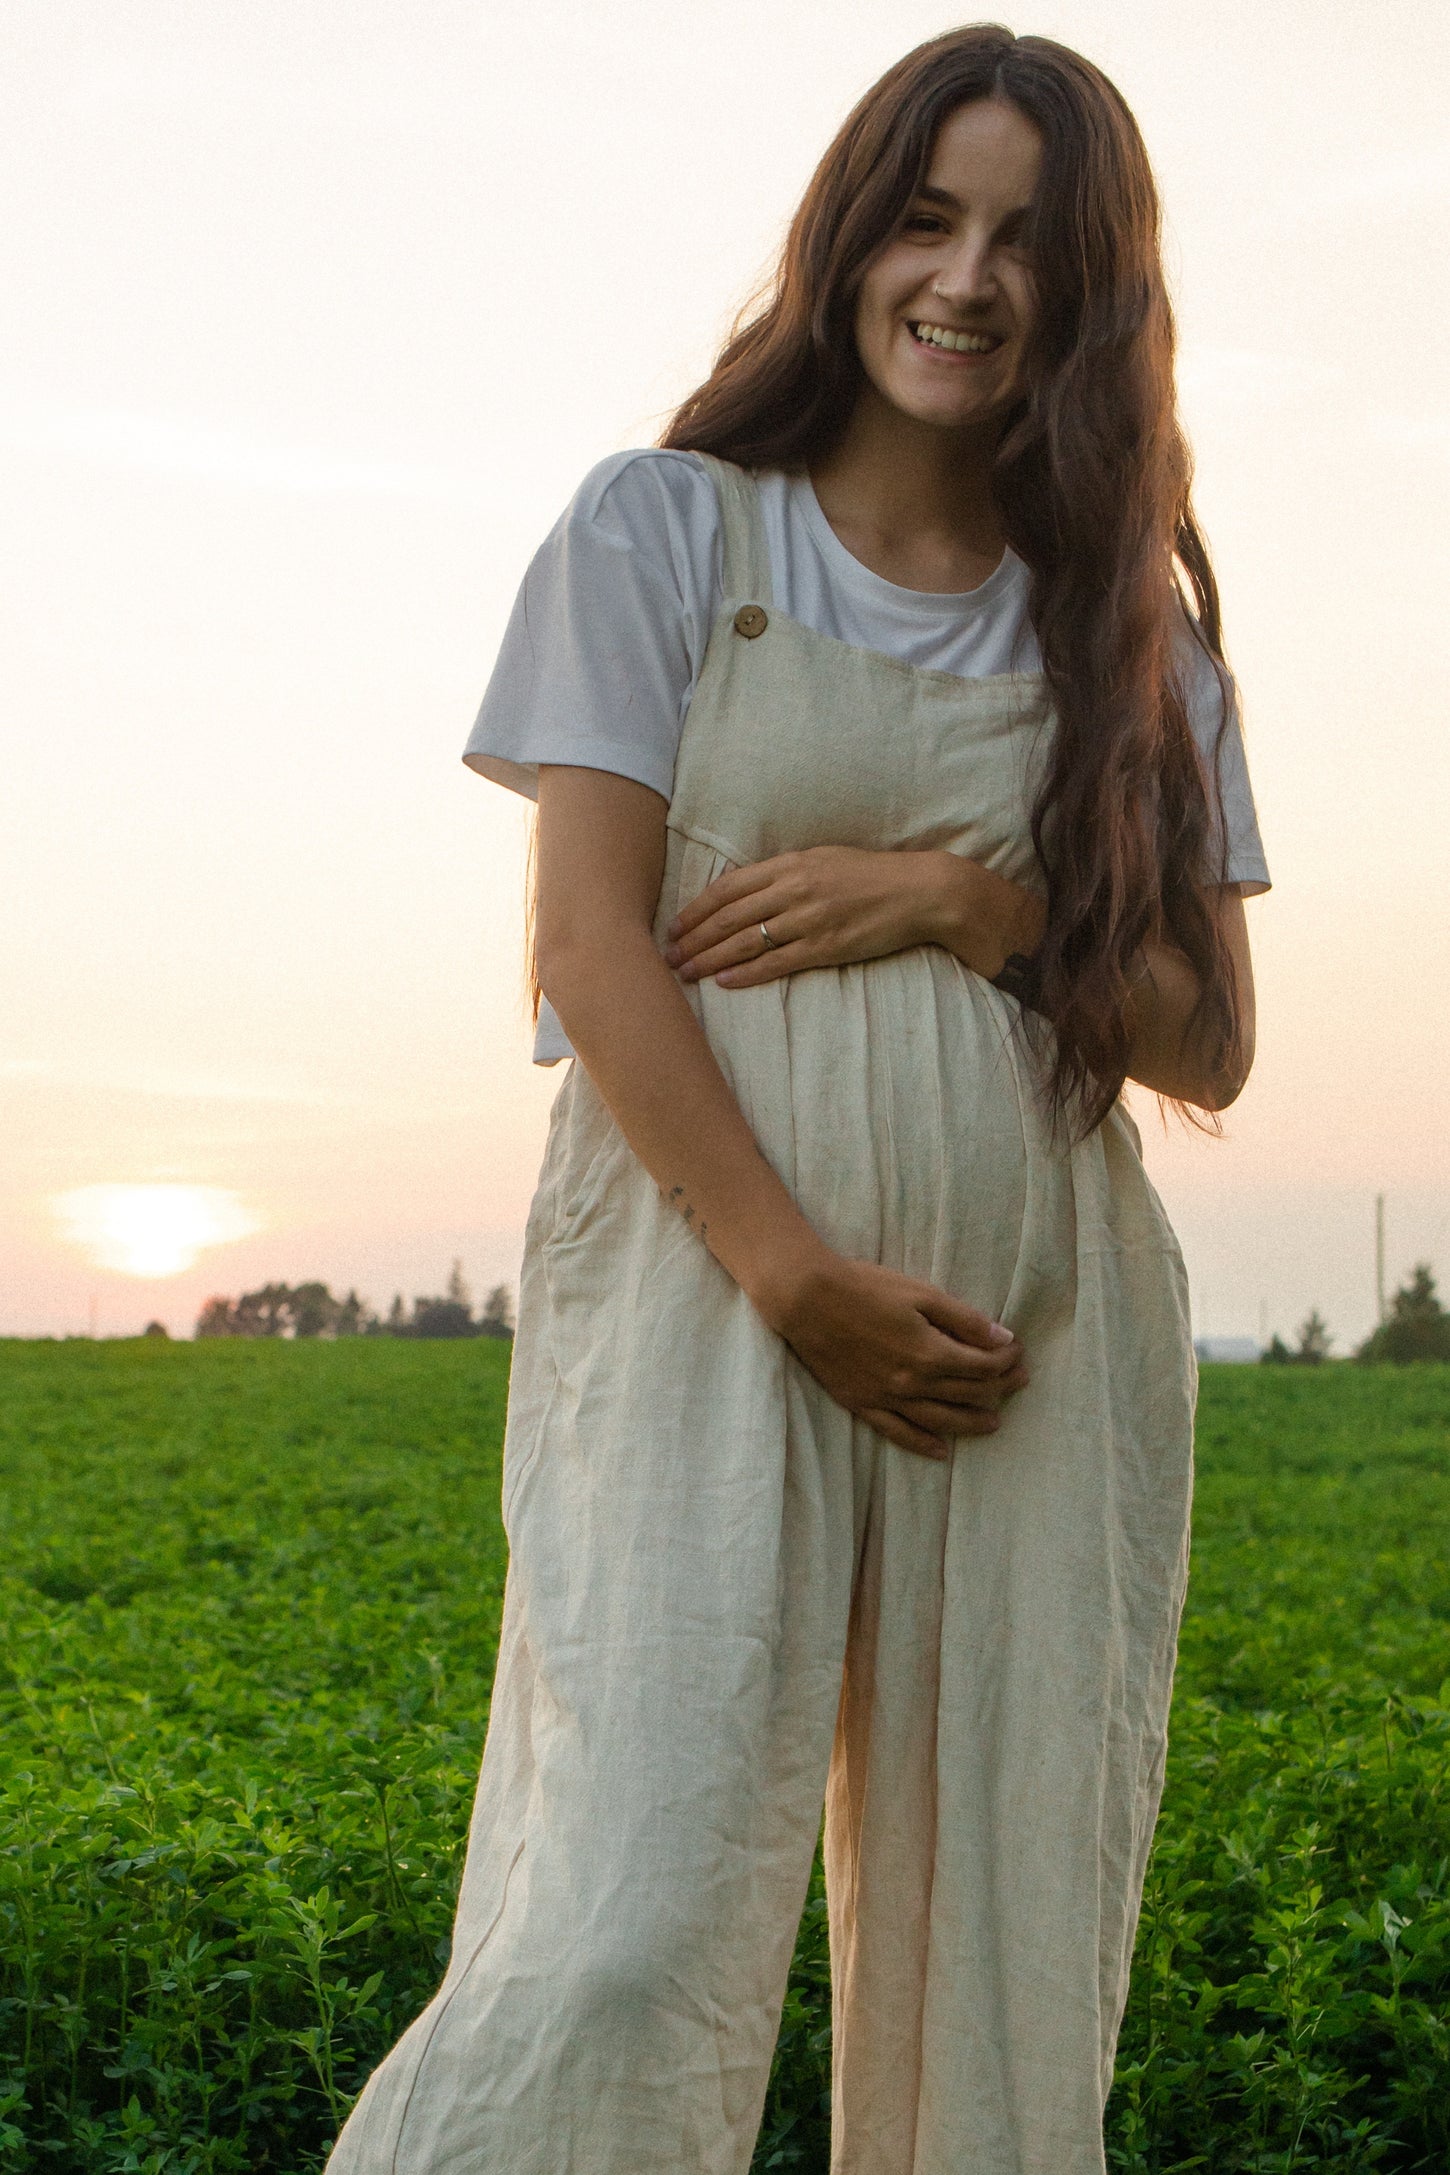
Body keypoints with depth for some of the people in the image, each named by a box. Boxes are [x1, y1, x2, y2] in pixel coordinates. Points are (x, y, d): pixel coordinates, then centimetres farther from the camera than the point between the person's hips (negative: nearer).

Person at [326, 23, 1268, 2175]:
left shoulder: (1127, 622, 14)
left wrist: (961, 903, -7)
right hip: (710, 1282, -3)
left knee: (1008, 1958, 3)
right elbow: (591, 944, -3)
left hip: (1044, 1330, 4)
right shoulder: (666, 528, 6)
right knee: (636, 1935, -14)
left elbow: (1209, 1044, 11)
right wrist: (801, 1278, -12)